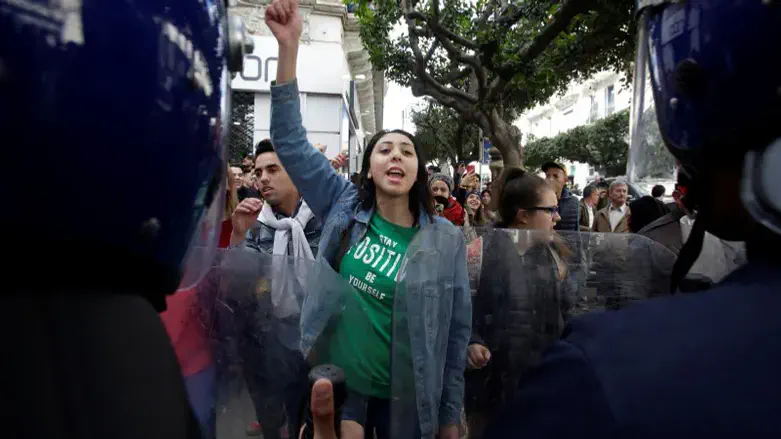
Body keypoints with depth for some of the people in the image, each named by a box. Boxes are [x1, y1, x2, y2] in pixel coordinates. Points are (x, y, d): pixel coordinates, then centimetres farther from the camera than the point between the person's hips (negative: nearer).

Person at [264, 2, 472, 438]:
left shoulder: (447, 240, -9)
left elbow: (457, 329, -2)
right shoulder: (344, 207, -6)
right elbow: (291, 141, -11)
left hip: (404, 396, 0)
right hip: (336, 383, 1)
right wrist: (289, 47, -20)